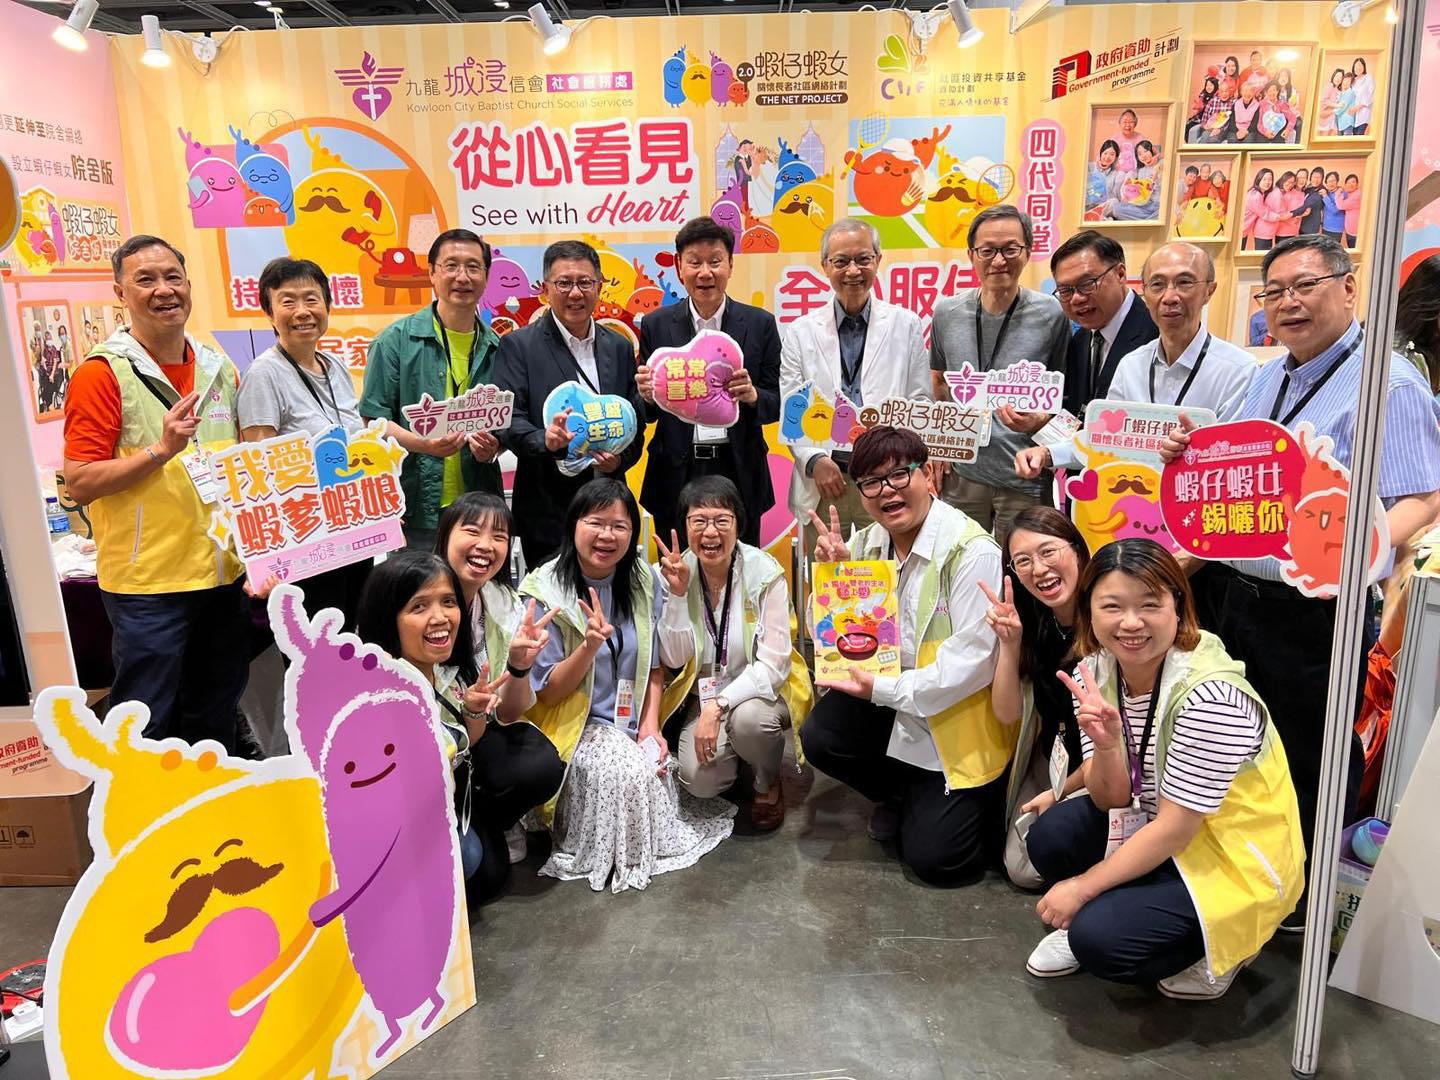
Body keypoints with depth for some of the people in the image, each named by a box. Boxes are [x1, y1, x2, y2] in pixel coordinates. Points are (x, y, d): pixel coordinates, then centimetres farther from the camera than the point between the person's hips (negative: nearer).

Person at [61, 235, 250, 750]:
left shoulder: (220, 369, 9)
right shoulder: (102, 373, -8)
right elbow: (79, 483, -12)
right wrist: (160, 450, -23)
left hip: (224, 574, 6)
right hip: (148, 585, -5)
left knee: (217, 726, 18)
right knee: (148, 732, 5)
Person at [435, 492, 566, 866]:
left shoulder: (507, 605, -5)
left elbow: (509, 715, -4)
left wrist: (519, 666, -25)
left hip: (475, 730, 5)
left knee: (544, 766, -23)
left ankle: (482, 824, 7)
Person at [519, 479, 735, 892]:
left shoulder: (644, 582, 1)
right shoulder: (545, 591, -11)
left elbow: (655, 668, 8)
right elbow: (548, 692, -10)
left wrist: (651, 727, -7)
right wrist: (589, 646, -27)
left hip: (634, 728, 4)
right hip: (575, 729, -4)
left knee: (656, 770, -24)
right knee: (629, 772, -28)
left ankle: (652, 843, 8)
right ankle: (601, 855, 1)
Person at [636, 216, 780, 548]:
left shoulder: (760, 323, 3)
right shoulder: (656, 325, 4)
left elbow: (774, 406, 4)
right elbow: (648, 414, 7)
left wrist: (751, 396, -17)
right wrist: (647, 395, -15)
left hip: (738, 472, 0)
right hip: (676, 474, 1)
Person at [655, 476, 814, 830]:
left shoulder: (764, 573, -17)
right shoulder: (677, 573, -8)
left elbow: (773, 665, -18)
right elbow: (674, 659, -11)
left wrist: (718, 706, -28)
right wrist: (677, 593, -22)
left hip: (761, 688, -2)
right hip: (703, 693, 2)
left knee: (747, 718, -35)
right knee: (700, 779, -23)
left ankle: (768, 783, -1)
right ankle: (734, 753, 15)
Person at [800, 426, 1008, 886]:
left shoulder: (973, 551, -24)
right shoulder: (868, 543, -1)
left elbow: (973, 661, -26)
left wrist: (885, 689, -26)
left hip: (961, 719, -6)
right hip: (893, 704, 6)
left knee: (933, 857, -9)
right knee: (818, 736, -15)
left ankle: (984, 798, 25)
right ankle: (903, 797, 15)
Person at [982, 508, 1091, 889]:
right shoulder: (1030, 620, -6)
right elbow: (1007, 713, -9)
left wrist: (1062, 792, -7)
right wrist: (1010, 642, -23)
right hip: (1050, 759, 5)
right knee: (1022, 867, -5)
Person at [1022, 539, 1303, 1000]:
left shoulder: (1210, 695, -29)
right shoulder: (1096, 670, -9)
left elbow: (1176, 827, -24)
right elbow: (1111, 800, -7)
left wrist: (1084, 886, -18)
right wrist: (1105, 744, -29)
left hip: (1235, 859, -6)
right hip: (1153, 831, 6)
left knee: (1100, 940, -22)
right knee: (1052, 835, -19)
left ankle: (1222, 947, 5)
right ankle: (1086, 924, 11)